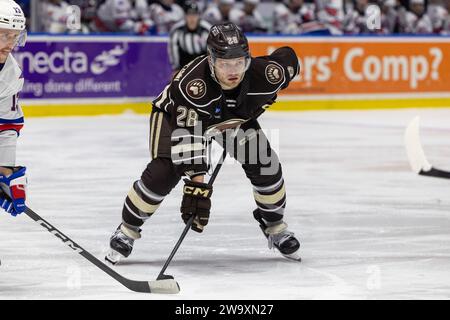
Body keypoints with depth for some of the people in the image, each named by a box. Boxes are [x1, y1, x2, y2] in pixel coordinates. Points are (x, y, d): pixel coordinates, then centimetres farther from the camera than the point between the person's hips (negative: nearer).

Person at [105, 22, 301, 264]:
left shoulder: (261, 74, -33)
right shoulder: (192, 83, -45)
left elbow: (288, 58, -11)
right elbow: (187, 135, -45)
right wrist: (196, 182, -51)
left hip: (235, 116, 4)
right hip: (178, 115, -4)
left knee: (266, 165, -8)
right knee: (163, 173, -21)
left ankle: (274, 225, 17)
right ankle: (128, 228, 1)